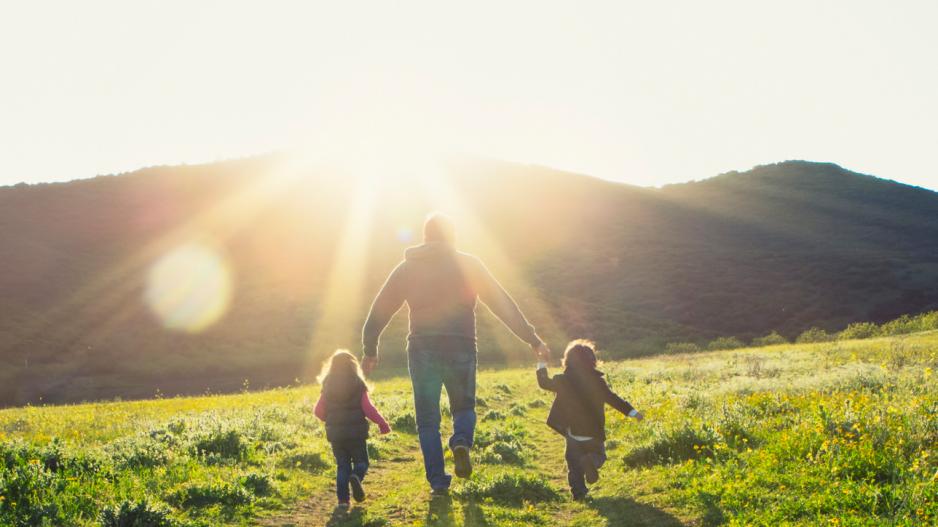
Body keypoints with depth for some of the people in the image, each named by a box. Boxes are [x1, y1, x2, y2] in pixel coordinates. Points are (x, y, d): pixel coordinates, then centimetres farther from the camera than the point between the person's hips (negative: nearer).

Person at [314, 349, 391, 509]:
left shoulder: (327, 388, 3)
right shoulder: (358, 385, -4)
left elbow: (319, 411, 2)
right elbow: (368, 408, -9)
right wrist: (382, 423, 2)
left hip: (335, 434, 2)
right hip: (356, 432, -2)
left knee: (342, 466, 12)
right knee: (361, 462, 11)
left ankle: (343, 499, 1)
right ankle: (356, 477, -22)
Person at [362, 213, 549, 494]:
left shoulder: (407, 268, 12)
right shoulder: (468, 264, 6)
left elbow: (380, 310, 14)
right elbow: (503, 304, 4)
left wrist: (369, 349, 23)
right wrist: (531, 338, 7)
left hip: (422, 350, 1)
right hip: (460, 348, -1)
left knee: (427, 420, 11)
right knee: (464, 406, 17)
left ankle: (438, 480, 3)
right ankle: (461, 442, -14)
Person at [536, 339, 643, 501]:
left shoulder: (563, 381, -8)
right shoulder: (596, 381, -11)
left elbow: (544, 383, 7)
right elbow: (613, 399, -9)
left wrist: (542, 364, 22)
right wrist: (633, 412, -3)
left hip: (572, 432, 1)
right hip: (593, 432, -1)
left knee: (574, 463, 16)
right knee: (598, 454, 17)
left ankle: (578, 491, 2)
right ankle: (591, 461, -18)